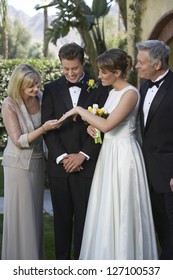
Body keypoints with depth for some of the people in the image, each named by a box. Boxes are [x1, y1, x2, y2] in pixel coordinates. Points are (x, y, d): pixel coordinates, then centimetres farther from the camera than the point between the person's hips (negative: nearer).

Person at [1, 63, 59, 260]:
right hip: (18, 164, -5)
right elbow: (19, 141, -18)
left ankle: (34, 256, 26)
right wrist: (43, 129, -28)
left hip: (38, 161, 5)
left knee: (35, 211, 13)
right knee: (20, 212, 2)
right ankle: (19, 257, 14)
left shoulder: (40, 98, -4)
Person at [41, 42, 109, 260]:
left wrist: (82, 155, -10)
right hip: (59, 164, 1)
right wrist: (61, 157, -10)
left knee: (84, 217, 3)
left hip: (86, 165, -1)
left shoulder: (98, 89, 2)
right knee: (62, 218, 9)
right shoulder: (51, 90, 6)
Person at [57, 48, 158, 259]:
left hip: (123, 154, -9)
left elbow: (107, 125, -25)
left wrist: (78, 110, -16)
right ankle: (108, 255, 22)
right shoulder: (113, 92, 11)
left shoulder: (130, 93, -16)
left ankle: (126, 259, 11)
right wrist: (92, 125, 2)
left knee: (122, 209, -1)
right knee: (107, 208, 12)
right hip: (108, 153, 9)